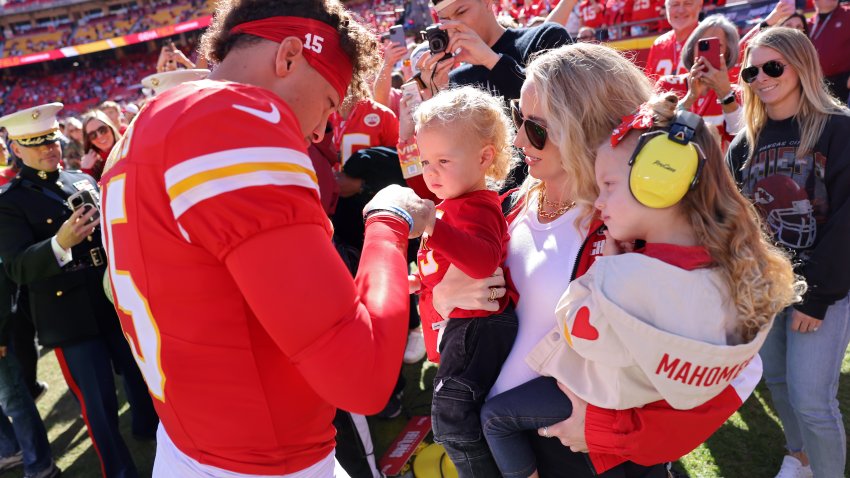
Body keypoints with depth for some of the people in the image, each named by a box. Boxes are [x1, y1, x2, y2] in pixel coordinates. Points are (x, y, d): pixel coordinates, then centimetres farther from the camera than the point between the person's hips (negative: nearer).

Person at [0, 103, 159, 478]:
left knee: (142, 380, 19)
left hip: (117, 302, 5)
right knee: (100, 407, 4)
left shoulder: (83, 180, 9)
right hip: (71, 319, -5)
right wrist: (59, 244, -35)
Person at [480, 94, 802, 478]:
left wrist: (607, 263, -16)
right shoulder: (736, 265, -18)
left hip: (608, 401, -7)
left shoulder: (625, 276, -39)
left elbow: (576, 331, -21)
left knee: (494, 414, 9)